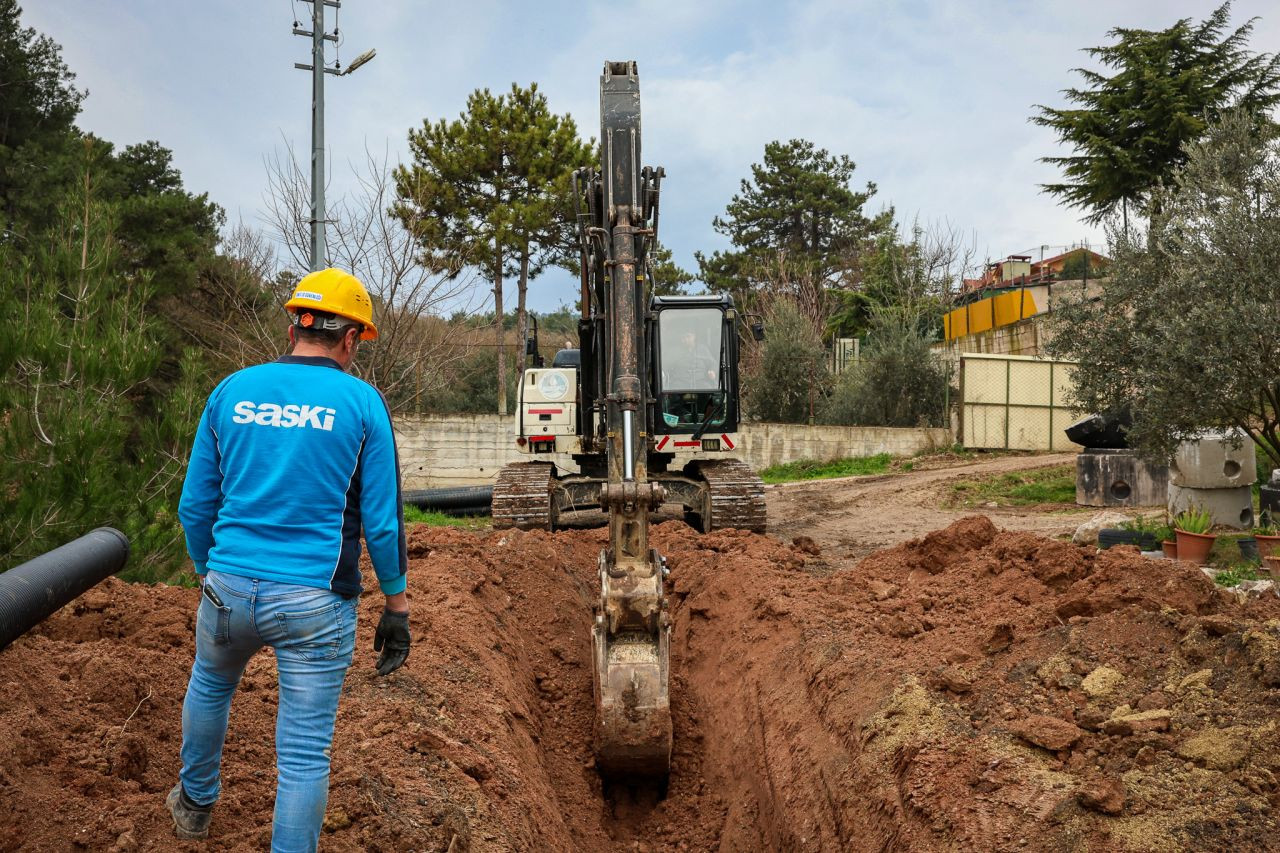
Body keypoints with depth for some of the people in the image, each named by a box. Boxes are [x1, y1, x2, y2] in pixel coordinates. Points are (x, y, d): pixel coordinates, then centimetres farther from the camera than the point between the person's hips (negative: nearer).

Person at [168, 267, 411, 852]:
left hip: (230, 586, 5)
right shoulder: (361, 402, -6)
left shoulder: (232, 390, 3)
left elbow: (195, 506, 8)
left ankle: (194, 804, 54)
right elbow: (382, 520, -7)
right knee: (304, 755, 5)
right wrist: (397, 606, 2)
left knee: (209, 686, 33)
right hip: (315, 602, -4)